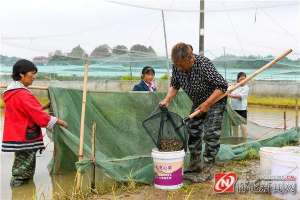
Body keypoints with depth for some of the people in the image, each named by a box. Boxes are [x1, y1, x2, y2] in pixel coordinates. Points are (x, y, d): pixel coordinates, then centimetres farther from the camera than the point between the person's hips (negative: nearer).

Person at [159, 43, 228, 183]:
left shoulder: (204, 65, -35)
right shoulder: (177, 66, -16)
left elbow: (222, 86, -30)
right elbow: (174, 85, 0)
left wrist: (207, 104, -28)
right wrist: (167, 100, -15)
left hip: (215, 100, -7)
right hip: (198, 102, 7)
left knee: (211, 134, -10)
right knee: (193, 132, 9)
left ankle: (207, 171, 0)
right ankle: (195, 165, 24)